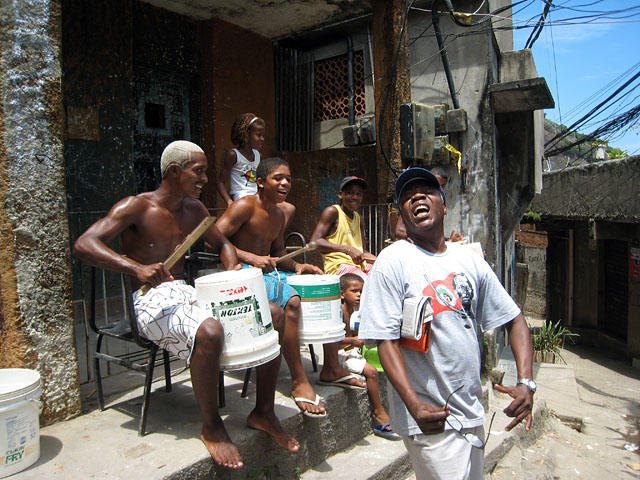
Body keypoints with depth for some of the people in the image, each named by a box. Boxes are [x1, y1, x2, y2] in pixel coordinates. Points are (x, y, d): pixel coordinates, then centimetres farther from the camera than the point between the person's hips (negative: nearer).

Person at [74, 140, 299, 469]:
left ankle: (263, 412, 6)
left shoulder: (194, 209, 12)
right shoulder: (137, 207, -8)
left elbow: (222, 244, 25)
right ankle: (212, 427, -12)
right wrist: (137, 269, -33)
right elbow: (84, 245, -18)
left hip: (188, 293, 7)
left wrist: (232, 272, 2)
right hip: (152, 301, -7)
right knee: (209, 332, -39)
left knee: (275, 316, -7)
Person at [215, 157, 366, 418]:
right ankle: (299, 382, -22)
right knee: (292, 301, -35)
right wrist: (250, 257, -27)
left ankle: (331, 368, 10)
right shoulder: (245, 206, -10)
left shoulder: (279, 215, 15)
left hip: (271, 272, 9)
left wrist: (297, 266, 3)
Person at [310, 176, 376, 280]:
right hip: (338, 266, -7)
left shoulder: (358, 219, 18)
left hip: (360, 264, 7)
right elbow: (315, 241, -14)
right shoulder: (332, 212, -3)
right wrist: (348, 249, -21)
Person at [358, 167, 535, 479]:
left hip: (472, 413, 6)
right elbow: (386, 340, -17)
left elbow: (514, 320, 8)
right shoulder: (393, 261, -13)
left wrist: (525, 382, -6)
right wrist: (414, 405, -28)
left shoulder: (469, 260, 4)